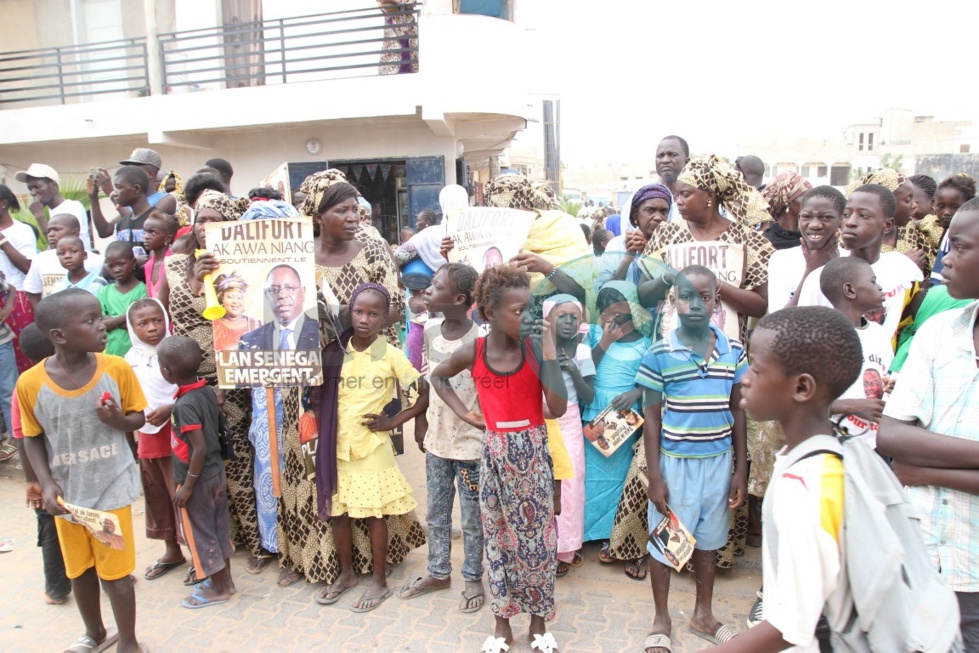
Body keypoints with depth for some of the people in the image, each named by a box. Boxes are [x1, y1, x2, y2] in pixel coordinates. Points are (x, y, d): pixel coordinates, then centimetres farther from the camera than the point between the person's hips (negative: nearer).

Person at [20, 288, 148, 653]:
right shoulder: (30, 383, -13)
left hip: (111, 488, -2)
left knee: (114, 570, 7)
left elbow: (137, 419, -2)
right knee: (79, 569, 20)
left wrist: (118, 420, -24)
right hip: (67, 493, 2)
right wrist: (47, 484, -11)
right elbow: (32, 438, 0)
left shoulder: (116, 368, -14)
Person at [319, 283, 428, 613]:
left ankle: (380, 581, 22)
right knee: (337, 514, 12)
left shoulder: (390, 355, -9)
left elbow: (425, 393, -8)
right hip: (337, 447, 4)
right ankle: (346, 574, 33)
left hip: (372, 448, -4)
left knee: (374, 515, 5)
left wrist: (393, 420, -9)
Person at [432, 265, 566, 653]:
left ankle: (538, 621, 29)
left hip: (532, 453, -1)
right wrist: (464, 413, 2)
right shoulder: (472, 354, -8)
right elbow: (438, 377, 13)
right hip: (495, 454, 1)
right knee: (498, 536, 13)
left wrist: (549, 352, -23)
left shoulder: (535, 349, -12)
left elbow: (559, 409, -18)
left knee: (537, 536, 9)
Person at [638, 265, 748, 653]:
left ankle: (703, 615, 39)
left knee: (708, 541, 18)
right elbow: (652, 417, -6)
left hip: (718, 462, 3)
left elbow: (738, 412, 6)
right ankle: (661, 621, 30)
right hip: (675, 463, -3)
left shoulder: (734, 352, -1)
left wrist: (741, 470, 5)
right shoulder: (660, 354, -10)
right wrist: (654, 476, -7)